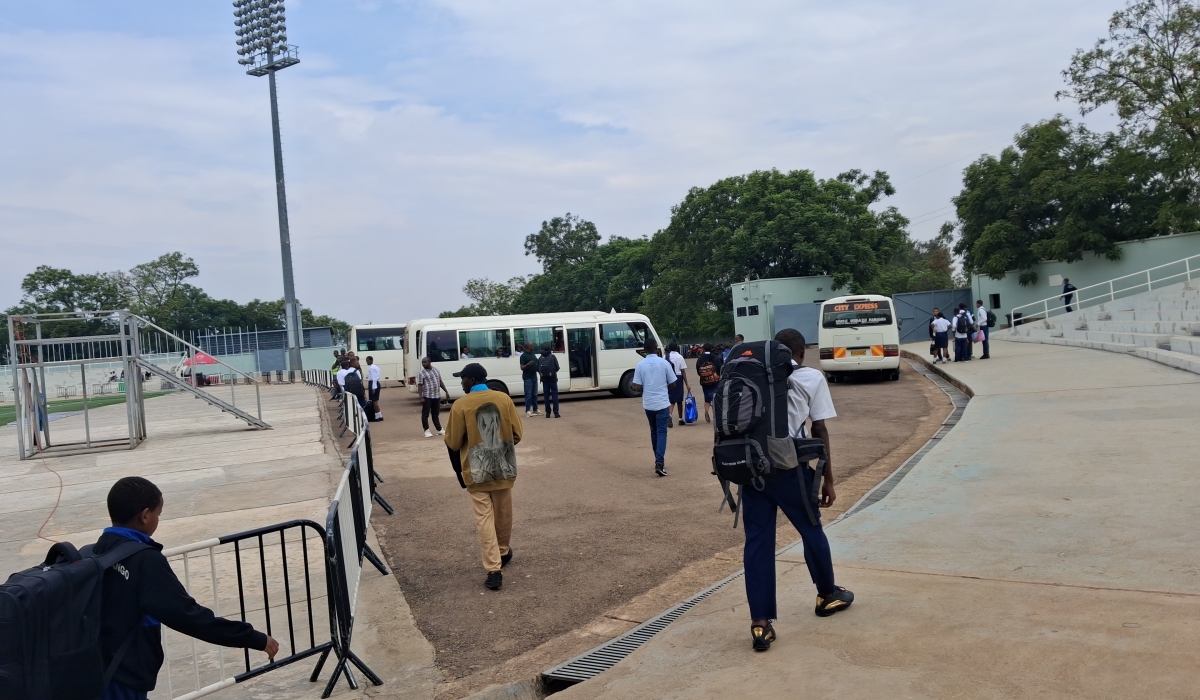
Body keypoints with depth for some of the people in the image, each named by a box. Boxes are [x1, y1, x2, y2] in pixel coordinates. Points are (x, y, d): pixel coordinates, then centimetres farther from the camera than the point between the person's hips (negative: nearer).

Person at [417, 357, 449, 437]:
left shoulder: (436, 370, 12)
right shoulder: (421, 373, -6)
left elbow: (440, 382, 18)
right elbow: (420, 386, -10)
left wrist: (446, 391, 15)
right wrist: (421, 397, -19)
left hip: (437, 396, 5)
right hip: (427, 397, -5)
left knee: (436, 414, 14)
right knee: (425, 414, 0)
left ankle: (439, 429, 22)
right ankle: (427, 430, 8)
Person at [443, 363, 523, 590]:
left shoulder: (460, 405, -10)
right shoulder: (504, 399, -3)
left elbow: (453, 443, -5)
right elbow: (517, 434, 2)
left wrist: (459, 471, 10)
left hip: (476, 472, -3)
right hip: (503, 469, 3)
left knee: (484, 519, 1)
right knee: (503, 515, 20)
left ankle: (493, 570, -4)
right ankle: (503, 553, 40)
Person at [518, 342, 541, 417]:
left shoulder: (533, 354, 13)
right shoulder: (523, 356, -10)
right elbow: (522, 367, -14)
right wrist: (528, 364, -30)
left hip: (534, 376, 8)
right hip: (527, 378, -8)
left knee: (535, 394, 12)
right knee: (528, 394, -6)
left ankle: (535, 409, 19)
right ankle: (528, 410, -3)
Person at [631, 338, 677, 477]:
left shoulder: (640, 365, -4)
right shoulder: (664, 363, -7)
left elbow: (637, 388, -5)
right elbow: (672, 384, -1)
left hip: (648, 404, 2)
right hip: (662, 403, -2)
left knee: (654, 431, 17)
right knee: (661, 432, -2)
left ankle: (658, 460, 26)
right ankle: (659, 463, -15)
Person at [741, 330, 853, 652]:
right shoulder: (812, 378, 5)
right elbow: (820, 431, 2)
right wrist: (828, 479, 8)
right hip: (789, 466, -3)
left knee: (757, 540, 7)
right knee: (811, 530, 19)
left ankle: (760, 624, 6)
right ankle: (828, 595, 40)